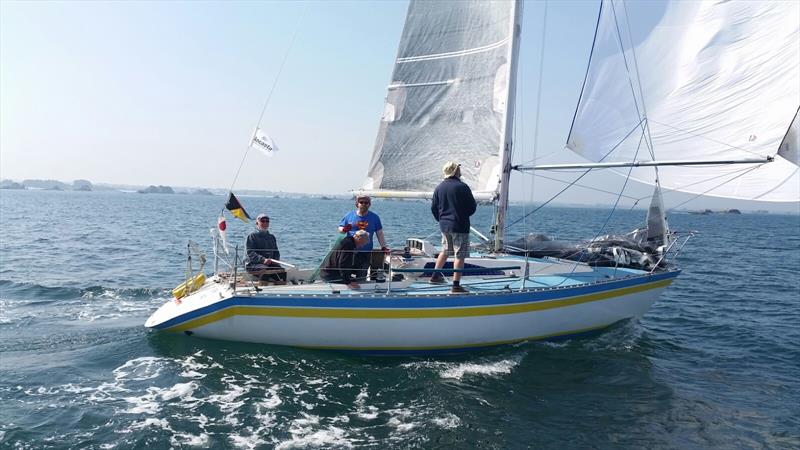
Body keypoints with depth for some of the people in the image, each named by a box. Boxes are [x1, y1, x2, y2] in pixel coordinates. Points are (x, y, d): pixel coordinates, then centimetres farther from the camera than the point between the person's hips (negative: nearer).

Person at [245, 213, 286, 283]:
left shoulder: (271, 237, 23)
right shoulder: (252, 236, 5)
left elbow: (276, 252, 22)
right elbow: (250, 253, -7)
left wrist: (275, 260, -2)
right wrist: (263, 260, -22)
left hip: (270, 264, 5)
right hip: (253, 264, -5)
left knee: (282, 271, -24)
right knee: (266, 270, -36)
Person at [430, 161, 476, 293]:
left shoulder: (439, 187, 4)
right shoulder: (462, 187, -13)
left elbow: (433, 208, 9)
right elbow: (472, 207, -8)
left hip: (444, 225, 6)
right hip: (460, 226, -6)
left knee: (445, 251, 24)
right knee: (460, 255, -1)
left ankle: (435, 276, 30)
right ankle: (456, 285, -3)